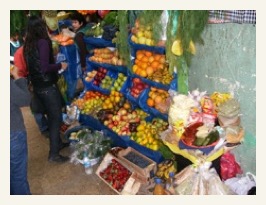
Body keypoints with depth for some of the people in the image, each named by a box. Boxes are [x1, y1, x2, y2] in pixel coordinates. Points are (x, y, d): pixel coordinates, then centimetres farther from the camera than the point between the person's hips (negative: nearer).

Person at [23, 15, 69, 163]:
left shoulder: (28, 45, 7)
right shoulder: (43, 42, -16)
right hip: (47, 86, -8)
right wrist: (60, 65, -8)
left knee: (51, 117, 22)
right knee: (56, 118, 1)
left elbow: (34, 65, 12)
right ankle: (54, 154, 6)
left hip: (37, 87, 8)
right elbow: (45, 67, -24)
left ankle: (58, 142, 37)